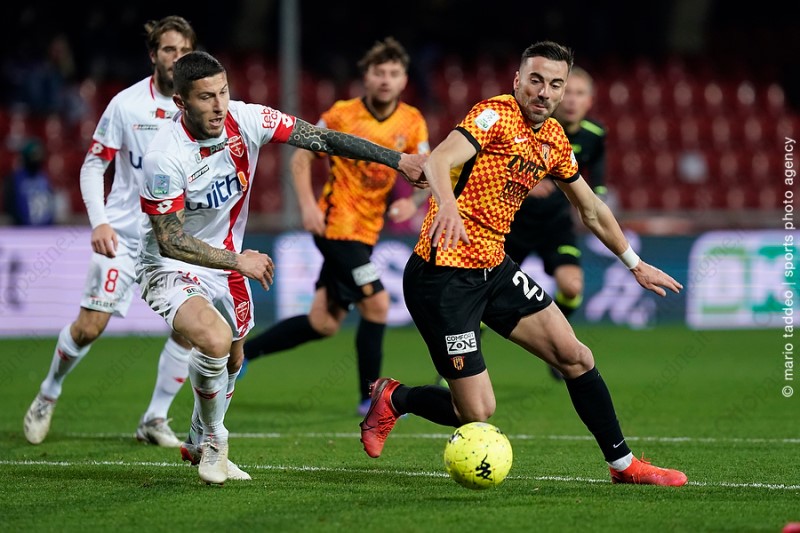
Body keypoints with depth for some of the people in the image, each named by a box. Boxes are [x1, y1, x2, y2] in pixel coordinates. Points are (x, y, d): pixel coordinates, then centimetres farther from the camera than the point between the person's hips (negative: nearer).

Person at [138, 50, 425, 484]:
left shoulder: (246, 120, -17)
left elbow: (322, 139, -12)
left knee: (232, 362, 20)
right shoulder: (165, 157, -29)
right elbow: (170, 240, -26)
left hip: (225, 260, 7)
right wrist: (238, 261, -29)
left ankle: (199, 445, 47)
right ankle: (214, 441, -5)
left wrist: (397, 160, -15)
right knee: (215, 340, -31)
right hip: (170, 267, -6)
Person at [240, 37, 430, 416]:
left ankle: (243, 352, 23)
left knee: (324, 323, 8)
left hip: (366, 229, 6)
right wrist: (307, 205, -14)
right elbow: (301, 158, -2)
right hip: (336, 224, -6)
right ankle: (370, 398, -2)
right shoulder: (342, 115, -9)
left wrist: (411, 202, -20)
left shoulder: (412, 122, 2)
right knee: (377, 303, -15)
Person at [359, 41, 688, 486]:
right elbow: (440, 159, -33)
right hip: (443, 276, -8)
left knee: (576, 357, 5)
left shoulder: (555, 140, 9)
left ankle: (623, 463, 19)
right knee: (479, 413, -8)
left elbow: (592, 210, 25)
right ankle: (394, 398, 19)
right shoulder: (497, 116, -15)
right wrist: (447, 203, -54)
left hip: (493, 268, 8)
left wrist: (634, 263, 30)